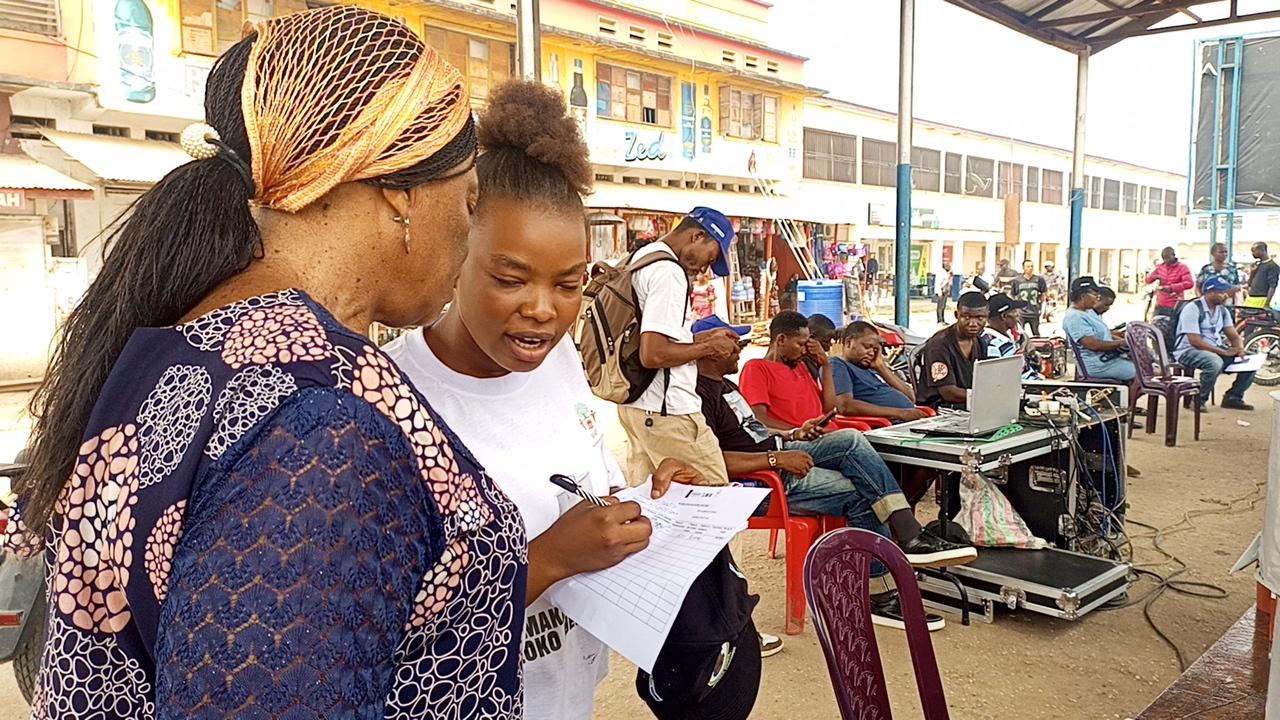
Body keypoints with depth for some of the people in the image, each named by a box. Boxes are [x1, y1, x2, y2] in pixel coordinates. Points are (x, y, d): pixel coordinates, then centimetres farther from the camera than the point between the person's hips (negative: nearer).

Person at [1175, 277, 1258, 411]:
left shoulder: (1222, 310, 9)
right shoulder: (1192, 309, -16)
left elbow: (1234, 336, 11)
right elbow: (1195, 341, -23)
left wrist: (1239, 349, -13)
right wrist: (1224, 352, -24)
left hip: (1217, 350, 8)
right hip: (1189, 351, -8)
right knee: (1215, 362, -38)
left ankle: (1233, 397, 8)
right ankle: (1199, 400, -18)